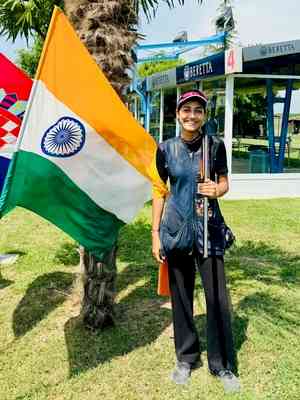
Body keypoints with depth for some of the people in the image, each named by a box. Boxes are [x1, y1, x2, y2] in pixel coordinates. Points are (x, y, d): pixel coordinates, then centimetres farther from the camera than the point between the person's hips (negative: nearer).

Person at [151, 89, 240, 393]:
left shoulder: (215, 145, -1)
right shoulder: (166, 149, 1)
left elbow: (224, 182, 8)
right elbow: (160, 192, 4)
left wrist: (216, 191, -17)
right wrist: (155, 234, 1)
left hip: (209, 228, 0)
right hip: (176, 229, 1)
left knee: (217, 298, 2)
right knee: (181, 297, 11)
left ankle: (222, 365, 22)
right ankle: (186, 358, 31)